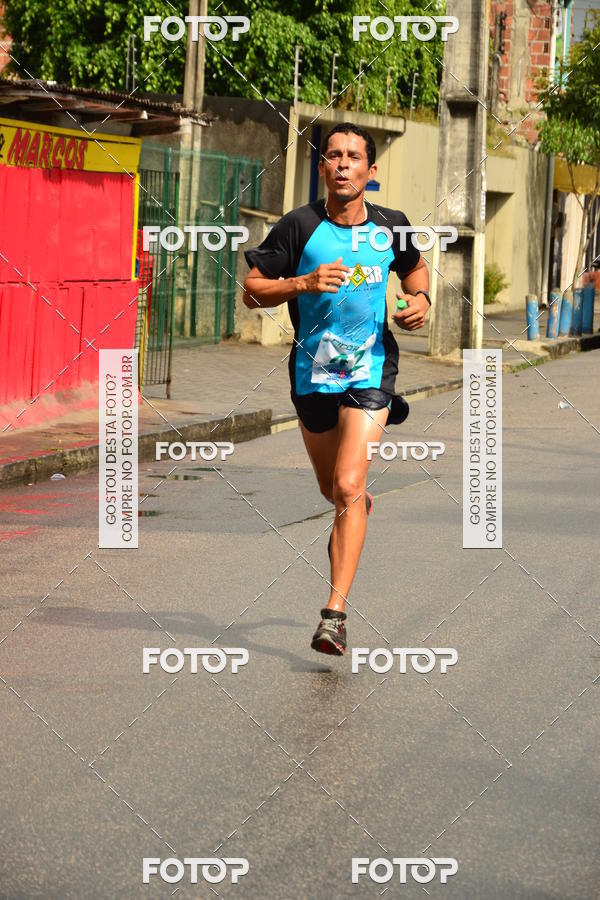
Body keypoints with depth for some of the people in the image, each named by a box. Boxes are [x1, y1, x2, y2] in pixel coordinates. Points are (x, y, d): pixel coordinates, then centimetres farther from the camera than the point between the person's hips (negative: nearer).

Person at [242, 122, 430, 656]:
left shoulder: (391, 227, -1)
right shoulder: (300, 227, -8)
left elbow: (415, 267, 21)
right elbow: (252, 291, -7)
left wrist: (420, 299, 0)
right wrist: (304, 283, -23)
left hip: (371, 369, -1)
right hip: (313, 371, 2)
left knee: (348, 488, -16)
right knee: (333, 489, 18)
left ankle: (335, 612, -15)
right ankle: (358, 509, 57)